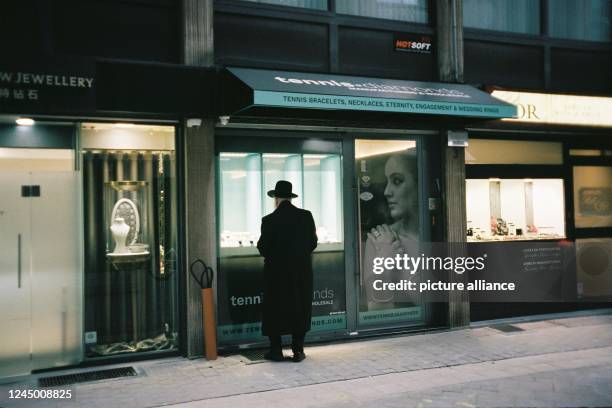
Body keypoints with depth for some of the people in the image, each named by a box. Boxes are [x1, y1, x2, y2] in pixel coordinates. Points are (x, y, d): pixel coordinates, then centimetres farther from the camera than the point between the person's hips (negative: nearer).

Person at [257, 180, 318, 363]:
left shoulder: (269, 220, -12)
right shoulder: (306, 216, -2)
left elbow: (263, 248, -10)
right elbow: (313, 243, 2)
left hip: (277, 272, -3)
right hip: (302, 271, 3)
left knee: (274, 310, 10)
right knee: (300, 309, 11)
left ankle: (276, 350, 14)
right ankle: (298, 350, 14)